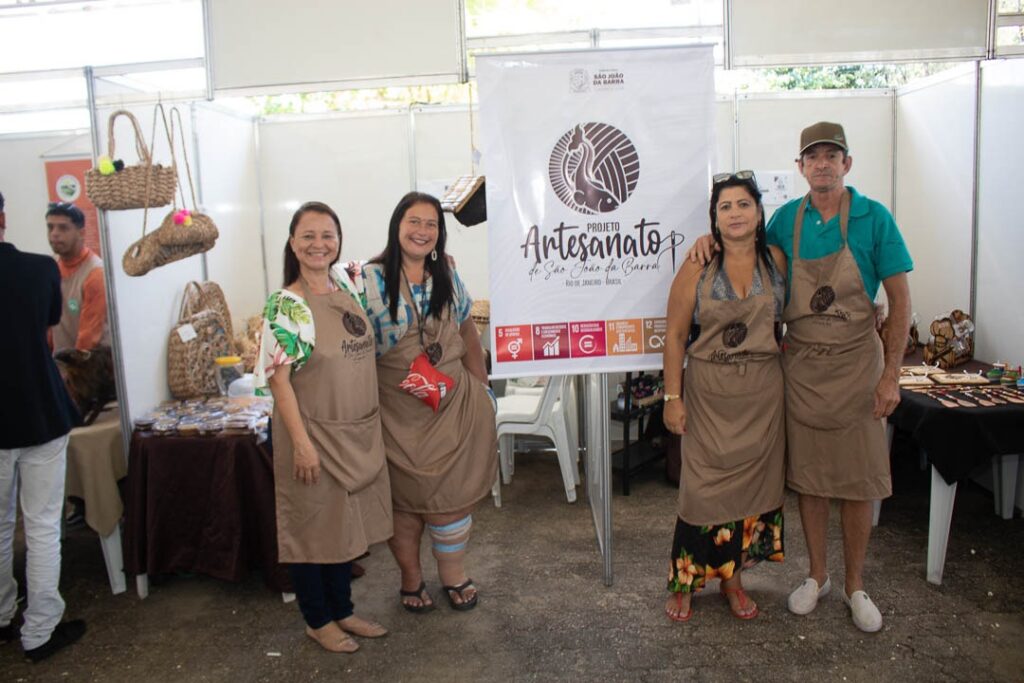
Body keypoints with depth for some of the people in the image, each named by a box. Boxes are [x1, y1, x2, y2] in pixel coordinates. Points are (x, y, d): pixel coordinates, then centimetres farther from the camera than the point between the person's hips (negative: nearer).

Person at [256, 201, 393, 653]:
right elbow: (278, 379, -16)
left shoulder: (348, 289, 5)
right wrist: (301, 442, -19)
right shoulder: (285, 306, -14)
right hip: (315, 433, -6)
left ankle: (342, 611, 35)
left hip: (359, 433, 7)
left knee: (345, 523, 18)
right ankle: (317, 620, 28)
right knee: (312, 524, 9)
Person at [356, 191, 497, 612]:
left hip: (453, 404, 3)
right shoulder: (371, 279, -9)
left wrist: (481, 386, 14)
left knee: (452, 490, 7)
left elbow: (467, 332, 15)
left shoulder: (447, 277, 6)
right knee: (404, 494, 8)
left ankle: (454, 577, 27)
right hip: (399, 410, -3)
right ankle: (411, 579, 30)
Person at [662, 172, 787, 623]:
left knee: (753, 481, 9)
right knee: (704, 484, 0)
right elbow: (675, 335, -4)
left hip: (763, 392, 3)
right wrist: (673, 397, -8)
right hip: (709, 393, -2)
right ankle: (685, 582, 17)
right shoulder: (697, 269, -5)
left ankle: (733, 577, 28)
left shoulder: (778, 261, 3)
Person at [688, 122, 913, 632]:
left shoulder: (874, 218, -5)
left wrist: (891, 375, -9)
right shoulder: (786, 219, 3)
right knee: (808, 475, 10)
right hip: (800, 365, 2)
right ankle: (816, 575, 28)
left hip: (855, 363, -2)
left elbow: (900, 300, -5)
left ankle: (855, 586, 23)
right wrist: (713, 237, -1)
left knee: (857, 479, 6)